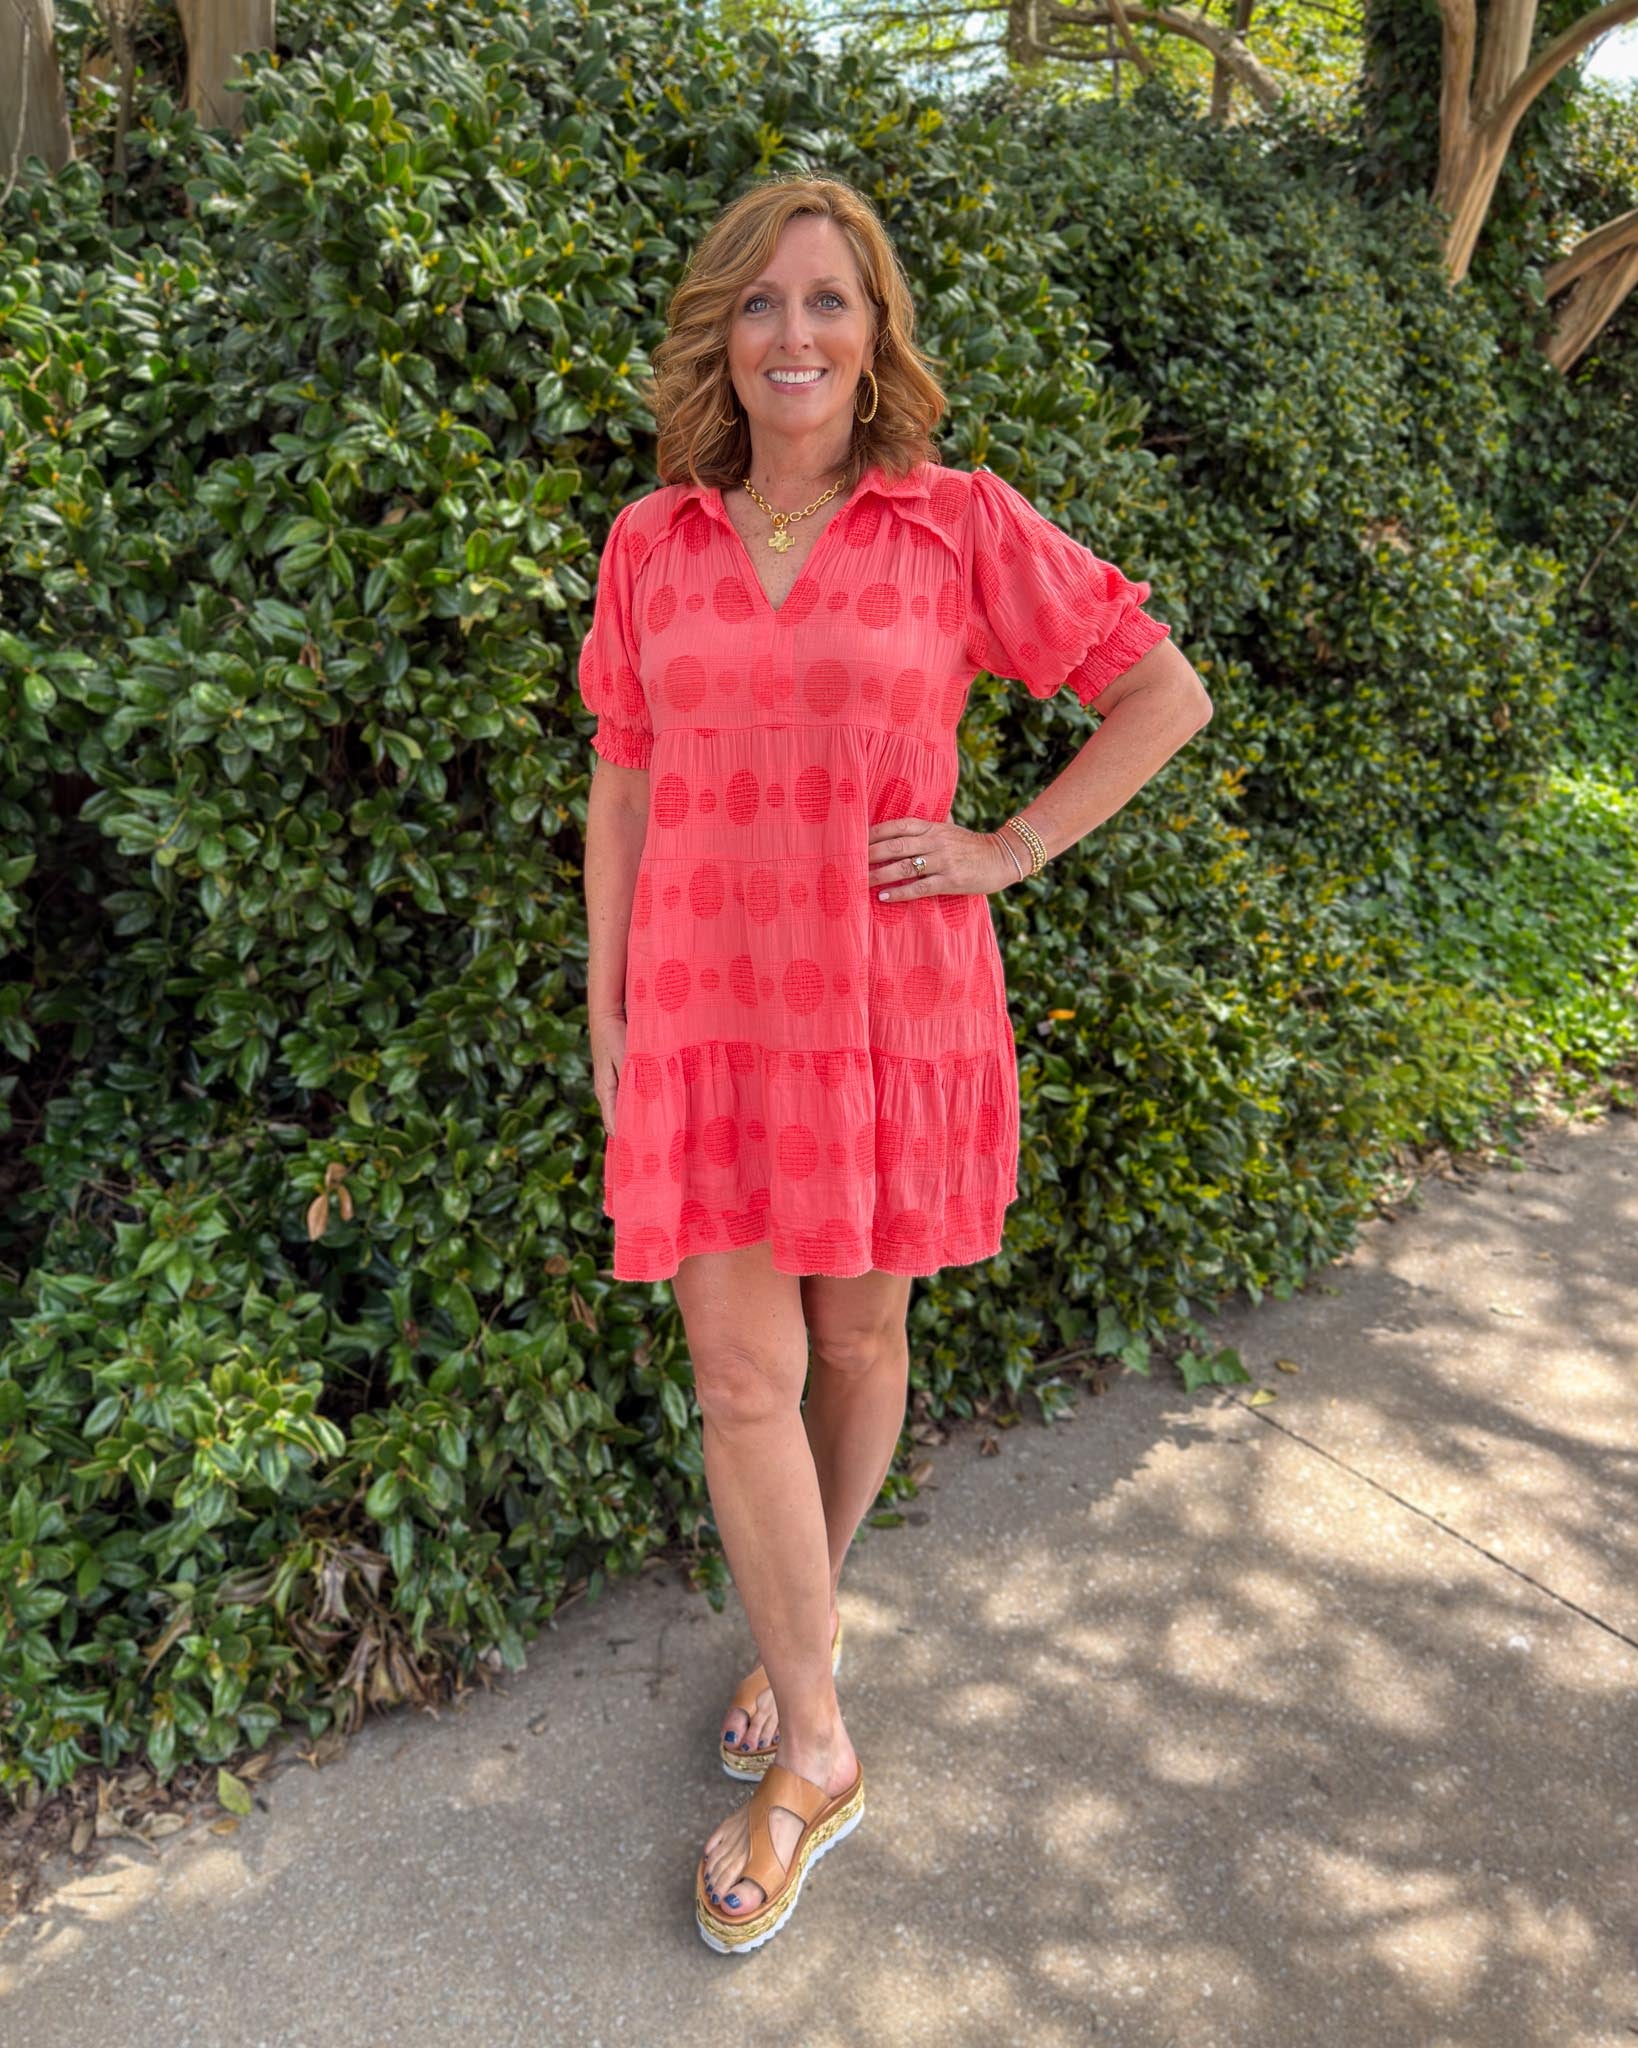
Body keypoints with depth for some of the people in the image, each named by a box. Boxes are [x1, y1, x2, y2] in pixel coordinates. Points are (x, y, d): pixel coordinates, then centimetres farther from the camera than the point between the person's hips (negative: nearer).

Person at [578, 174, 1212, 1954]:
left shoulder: (962, 525, -2)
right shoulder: (654, 542, 5)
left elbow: (1168, 693, 3)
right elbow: (623, 787, 9)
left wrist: (1012, 851, -5)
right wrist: (605, 1011, 6)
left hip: (890, 1009, -1)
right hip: (709, 1017, 2)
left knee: (855, 1341, 13)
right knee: (742, 1379, 1)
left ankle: (801, 1638, 40)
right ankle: (814, 1754, 20)